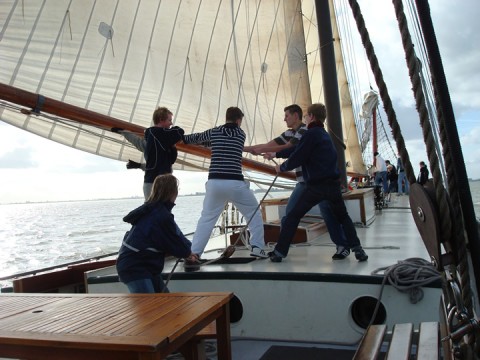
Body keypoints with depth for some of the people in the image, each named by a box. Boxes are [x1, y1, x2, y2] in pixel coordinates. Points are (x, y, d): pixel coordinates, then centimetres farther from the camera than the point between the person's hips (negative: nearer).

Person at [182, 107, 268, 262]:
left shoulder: (214, 132, 13)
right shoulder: (241, 134, 12)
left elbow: (196, 138, 30)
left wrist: (180, 138, 49)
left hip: (215, 182, 2)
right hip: (235, 183, -1)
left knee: (206, 218, 11)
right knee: (254, 213, 18)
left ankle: (193, 254, 4)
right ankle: (256, 247, 14)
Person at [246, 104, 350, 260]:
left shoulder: (306, 131, -12)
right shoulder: (289, 134, 13)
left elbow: (288, 148, -18)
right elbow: (269, 145, 11)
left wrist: (261, 150, -14)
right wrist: (244, 148, 8)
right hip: (304, 181, 8)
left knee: (328, 213, -4)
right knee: (290, 212, 3)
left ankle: (343, 246, 8)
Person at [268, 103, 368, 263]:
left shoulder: (311, 134, -7)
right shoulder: (324, 135, 19)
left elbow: (297, 158, -10)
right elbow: (298, 149, 24)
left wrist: (282, 167, 9)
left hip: (316, 186, -7)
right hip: (333, 184, 7)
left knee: (292, 217, 4)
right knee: (343, 217, 22)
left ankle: (279, 252, 6)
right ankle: (357, 249, 10)